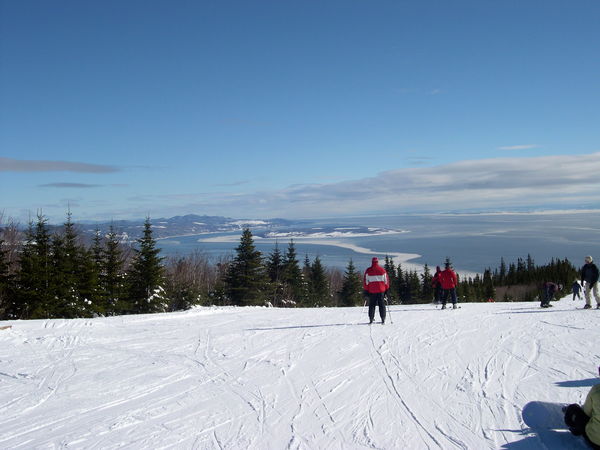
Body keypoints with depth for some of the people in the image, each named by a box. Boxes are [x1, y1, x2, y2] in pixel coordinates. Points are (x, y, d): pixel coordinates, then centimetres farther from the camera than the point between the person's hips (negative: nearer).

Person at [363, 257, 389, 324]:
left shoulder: (368, 271, 0)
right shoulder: (382, 270, 3)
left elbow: (365, 281, 0)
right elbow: (386, 280, 7)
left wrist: (366, 290, 6)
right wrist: (386, 289, 15)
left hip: (372, 291, -1)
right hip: (381, 290, 1)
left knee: (372, 305, 6)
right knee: (381, 305, 6)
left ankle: (371, 319, 1)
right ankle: (383, 319, 2)